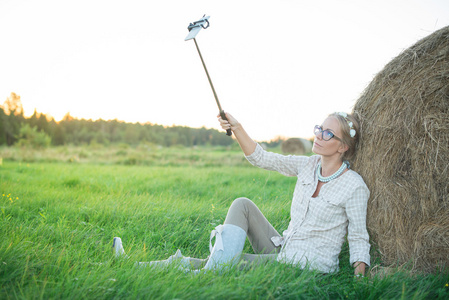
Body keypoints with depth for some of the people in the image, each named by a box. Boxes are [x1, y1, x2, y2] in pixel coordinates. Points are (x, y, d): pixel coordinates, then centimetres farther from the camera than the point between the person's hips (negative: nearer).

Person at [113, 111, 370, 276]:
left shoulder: (354, 185, -15)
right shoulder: (308, 166, 3)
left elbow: (359, 237, -10)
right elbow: (261, 158, 3)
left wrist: (360, 275, -25)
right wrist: (237, 127, -10)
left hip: (308, 265, -6)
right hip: (283, 250, 6)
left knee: (223, 263, -15)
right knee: (242, 205, -8)